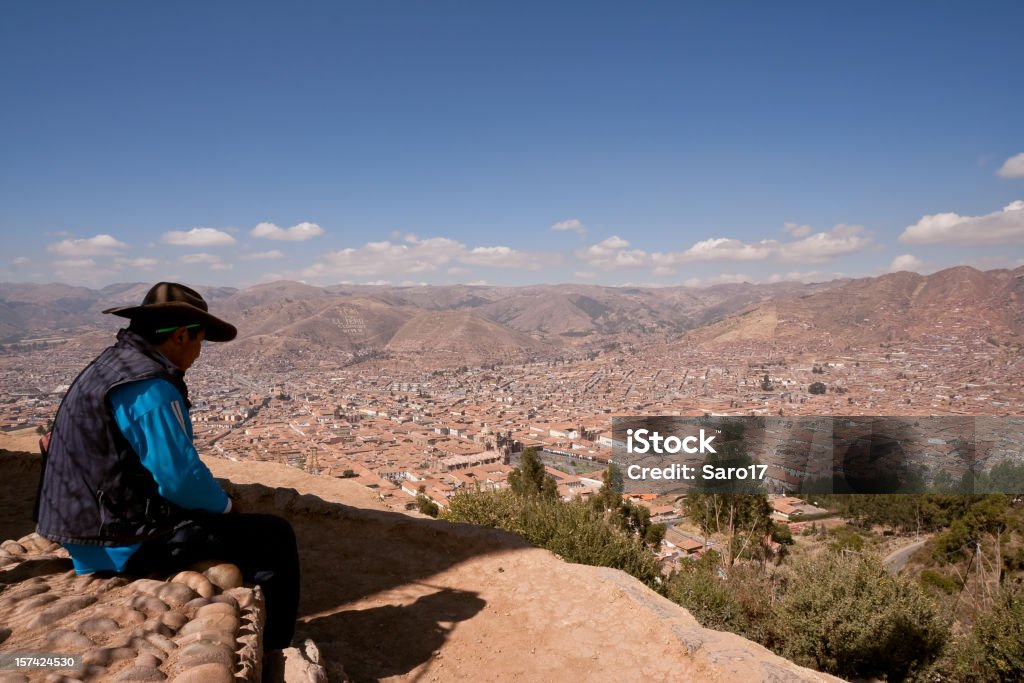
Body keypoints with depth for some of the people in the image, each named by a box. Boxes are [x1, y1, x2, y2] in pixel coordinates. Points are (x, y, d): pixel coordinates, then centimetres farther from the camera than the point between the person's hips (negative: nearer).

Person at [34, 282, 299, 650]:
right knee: (273, 537, -5)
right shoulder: (149, 385, -23)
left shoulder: (112, 366, 9)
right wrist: (226, 506, -4)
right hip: (126, 541, -10)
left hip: (100, 522, 10)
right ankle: (271, 656, 12)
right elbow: (181, 478, -24)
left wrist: (219, 503, 15)